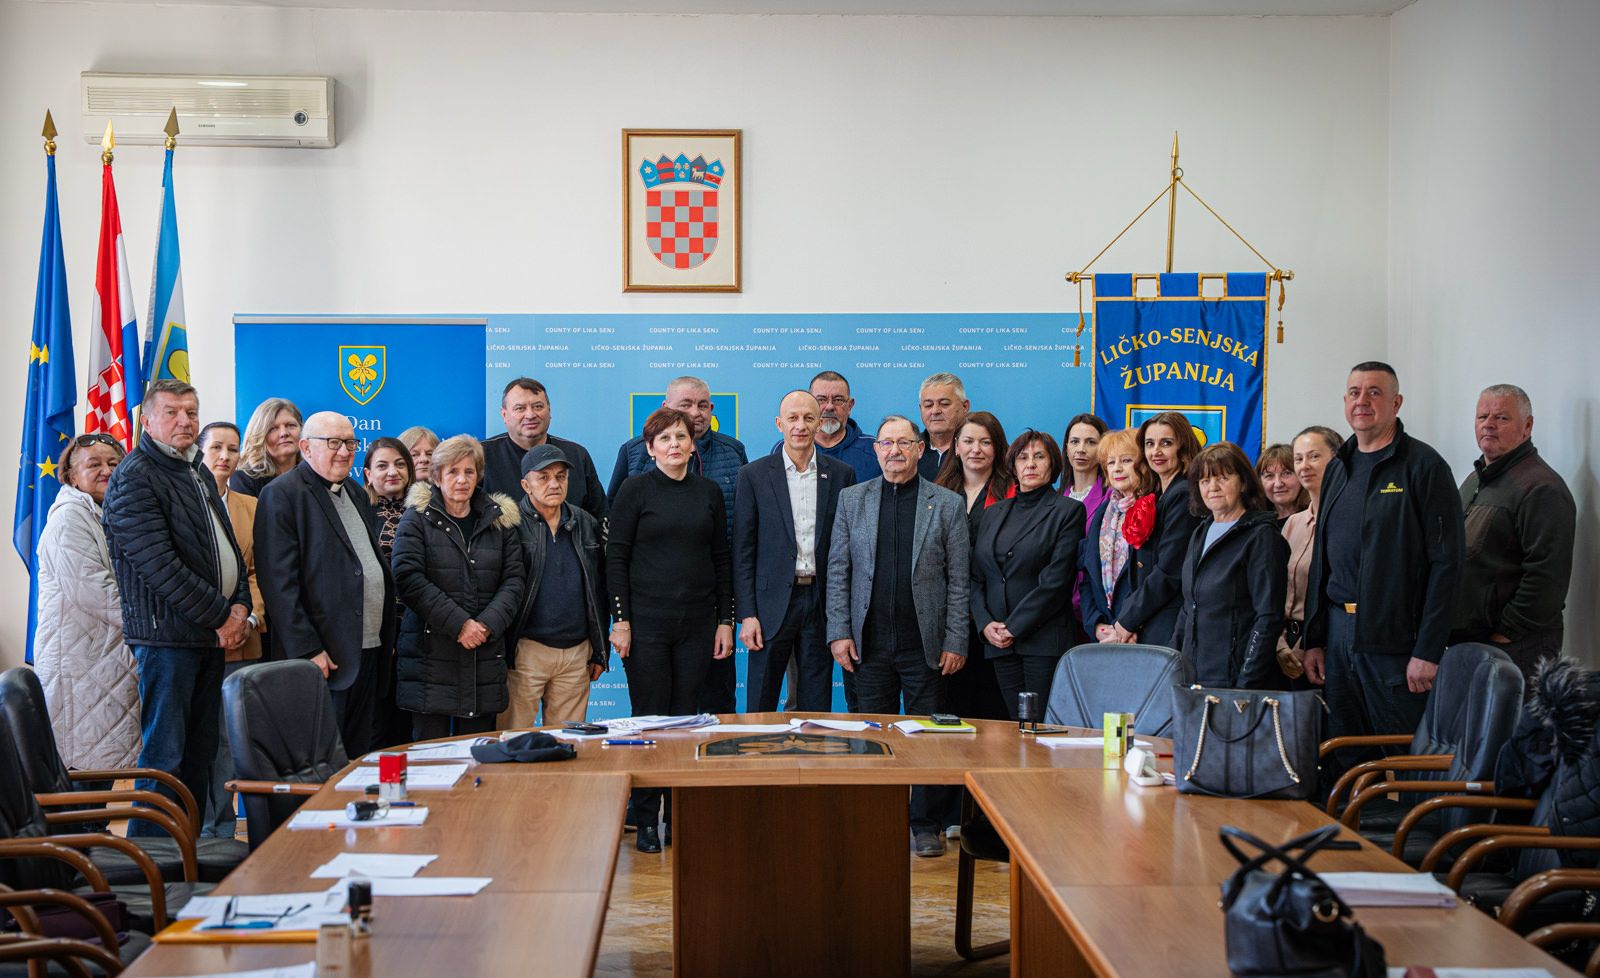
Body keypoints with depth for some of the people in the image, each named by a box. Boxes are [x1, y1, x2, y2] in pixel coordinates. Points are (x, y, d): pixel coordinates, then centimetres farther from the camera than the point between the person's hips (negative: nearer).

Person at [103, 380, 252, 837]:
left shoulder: (200, 473, 17)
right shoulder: (134, 478, -11)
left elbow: (228, 545, 22)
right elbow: (160, 565, -18)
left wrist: (240, 605, 4)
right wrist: (221, 616, -14)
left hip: (213, 634, 8)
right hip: (166, 634, -8)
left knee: (201, 752, 12)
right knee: (164, 755, -6)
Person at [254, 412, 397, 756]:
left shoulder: (356, 494, 18)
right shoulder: (282, 495, -7)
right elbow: (279, 583, -14)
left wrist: (387, 637, 16)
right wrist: (308, 650, -18)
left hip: (369, 652, 8)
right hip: (323, 656, -8)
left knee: (358, 757, 11)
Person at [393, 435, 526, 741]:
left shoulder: (501, 520, 12)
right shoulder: (417, 518, 2)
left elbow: (514, 579, 6)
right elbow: (408, 578, -9)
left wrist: (489, 624, -11)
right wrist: (459, 624, -15)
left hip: (484, 656, 3)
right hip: (430, 655, -3)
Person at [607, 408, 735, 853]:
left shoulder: (709, 493, 9)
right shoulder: (635, 489, -1)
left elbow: (721, 559, 12)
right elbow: (616, 556, -3)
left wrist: (725, 620, 7)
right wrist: (620, 620, -9)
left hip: (697, 623, 3)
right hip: (647, 621, -3)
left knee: (686, 717, 6)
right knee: (649, 719, -1)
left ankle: (680, 816, 15)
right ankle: (645, 820, 10)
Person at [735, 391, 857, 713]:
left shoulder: (842, 475, 6)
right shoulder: (754, 475, 1)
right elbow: (743, 550, 0)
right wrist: (746, 614, -6)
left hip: (822, 603, 1)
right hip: (773, 603, -1)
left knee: (816, 707, 7)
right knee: (760, 707, 3)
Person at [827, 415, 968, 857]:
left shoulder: (947, 505, 2)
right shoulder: (852, 499, 7)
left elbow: (959, 581, 1)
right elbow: (837, 571, 7)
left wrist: (955, 642, -4)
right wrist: (839, 632, -1)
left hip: (925, 645, -1)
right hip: (869, 644, 2)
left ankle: (927, 825, 16)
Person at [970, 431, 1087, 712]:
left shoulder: (1068, 510, 0)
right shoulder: (993, 514, 17)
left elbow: (1056, 579, -8)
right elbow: (976, 577, 14)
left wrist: (1014, 627, -11)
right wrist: (985, 623, -3)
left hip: (1045, 640, -5)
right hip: (999, 643, 5)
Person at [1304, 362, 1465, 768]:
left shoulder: (1423, 465, -6)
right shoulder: (1337, 469, 15)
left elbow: (1446, 562, -12)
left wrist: (1428, 651, -16)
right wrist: (1313, 639, 12)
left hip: (1395, 637, -6)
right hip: (1337, 633, 6)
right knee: (1342, 761, 10)